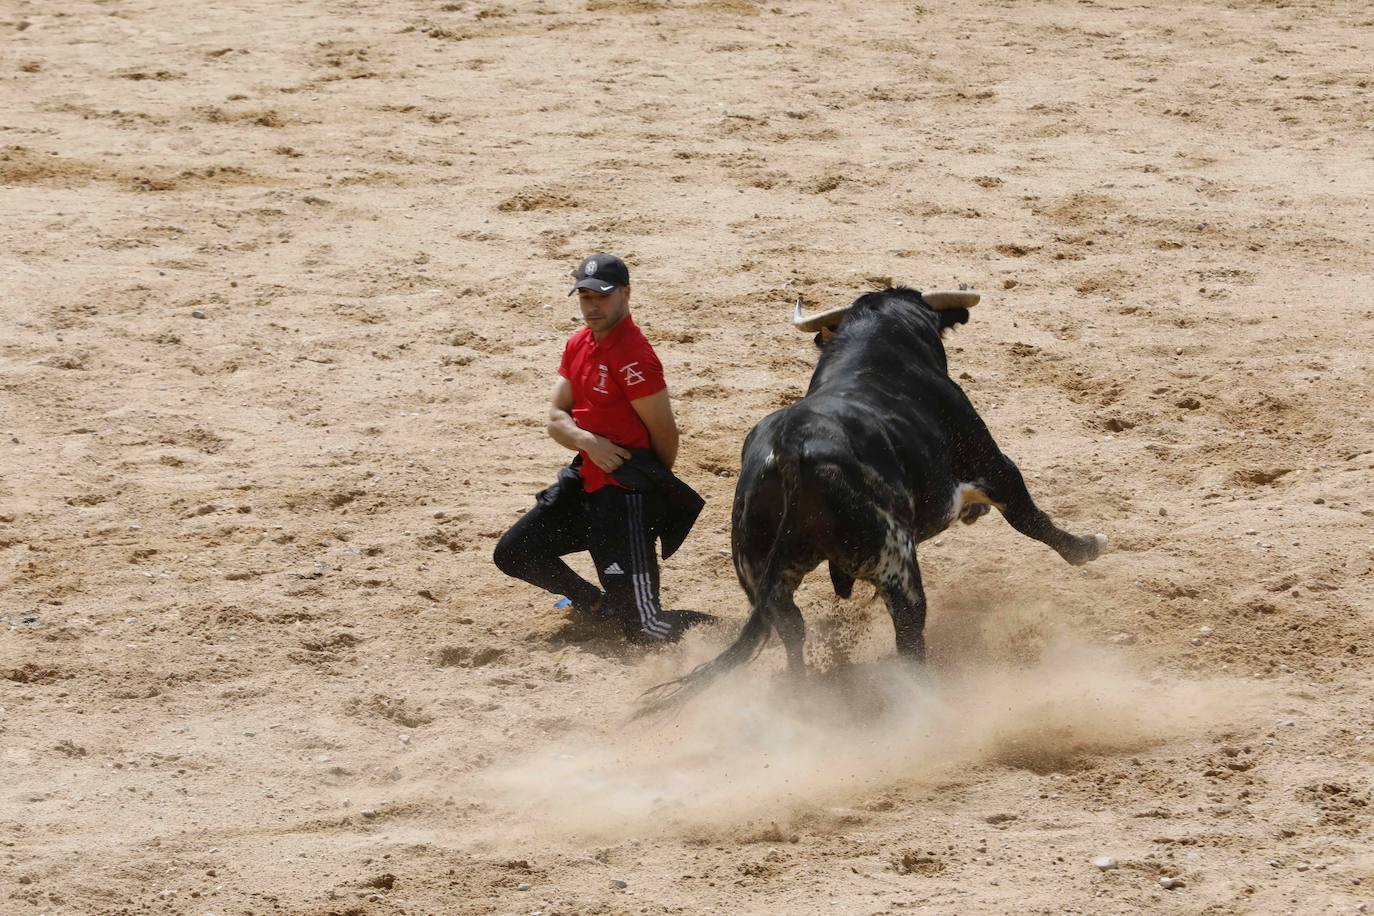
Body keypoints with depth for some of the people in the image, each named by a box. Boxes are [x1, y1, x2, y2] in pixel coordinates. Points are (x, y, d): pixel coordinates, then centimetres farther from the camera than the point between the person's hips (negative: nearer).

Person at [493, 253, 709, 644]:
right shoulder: (578, 346, 7)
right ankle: (596, 604, 32)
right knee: (512, 554, 16)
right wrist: (587, 442, -17)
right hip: (587, 481, 9)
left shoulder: (634, 358, -21)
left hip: (625, 496, -9)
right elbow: (557, 419, 5)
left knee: (645, 629, -12)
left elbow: (664, 435, -14)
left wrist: (655, 485, 5)